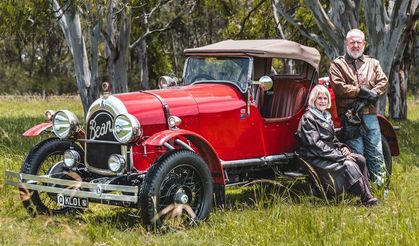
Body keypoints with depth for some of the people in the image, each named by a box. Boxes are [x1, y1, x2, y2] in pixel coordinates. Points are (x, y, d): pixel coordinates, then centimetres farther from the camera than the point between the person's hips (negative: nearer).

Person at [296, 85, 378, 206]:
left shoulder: (326, 116, 17)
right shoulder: (307, 118, -11)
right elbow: (315, 145, -18)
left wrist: (342, 147, -2)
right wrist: (340, 156, -20)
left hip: (330, 152, 9)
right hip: (316, 159, -8)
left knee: (360, 159, -11)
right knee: (349, 165, -26)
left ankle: (367, 193, -15)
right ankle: (367, 199, -23)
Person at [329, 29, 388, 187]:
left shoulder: (372, 63, 21)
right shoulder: (337, 64, 9)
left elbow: (383, 82, 8)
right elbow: (338, 86, -6)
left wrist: (372, 94, -9)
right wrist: (361, 91, -10)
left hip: (370, 114, 3)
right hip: (349, 115, -3)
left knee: (376, 152, -2)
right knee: (356, 154, -4)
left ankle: (380, 185, 0)